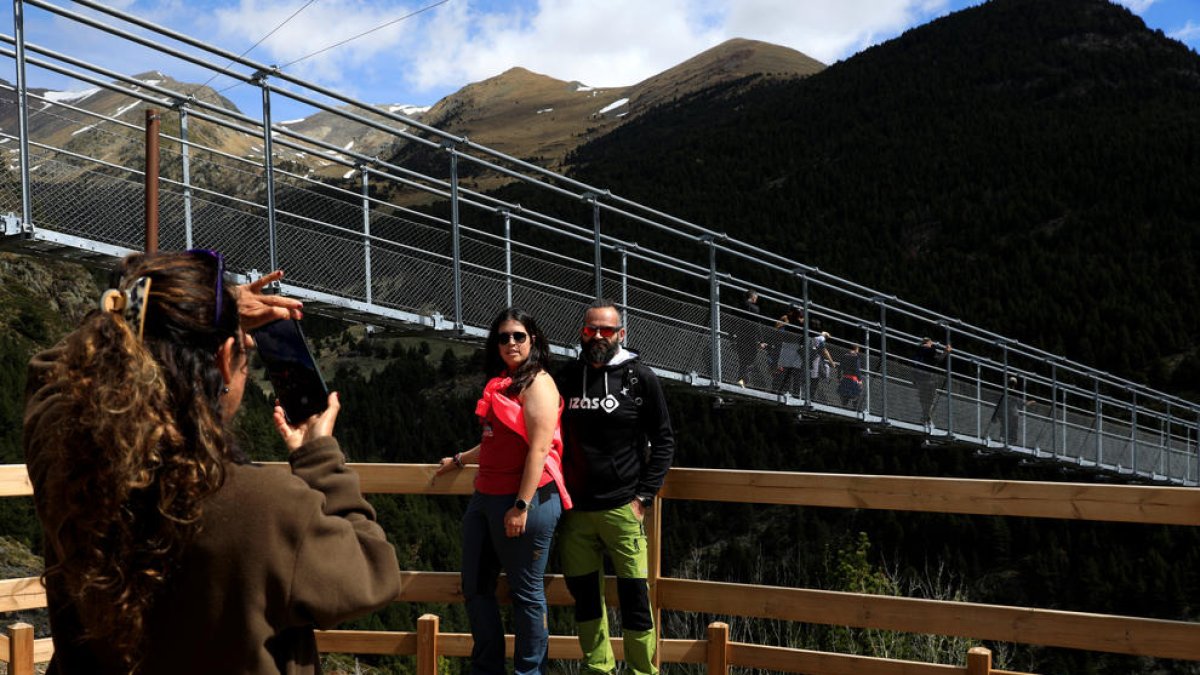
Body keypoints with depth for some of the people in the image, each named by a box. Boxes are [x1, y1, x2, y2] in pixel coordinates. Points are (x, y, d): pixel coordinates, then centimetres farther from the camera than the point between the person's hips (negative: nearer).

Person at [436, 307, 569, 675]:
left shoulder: (538, 383, -9)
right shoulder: (501, 383, 16)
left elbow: (539, 448, -17)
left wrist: (522, 506, -22)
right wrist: (459, 460, 40)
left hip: (525, 499, -9)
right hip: (485, 498, 9)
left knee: (525, 593, 1)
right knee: (476, 587, 14)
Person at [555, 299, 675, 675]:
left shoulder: (640, 379, 0)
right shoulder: (566, 379, 9)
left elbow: (663, 442, 1)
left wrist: (643, 496, -6)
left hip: (622, 508, -3)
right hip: (574, 509, 4)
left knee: (634, 597, -3)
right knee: (584, 595, 10)